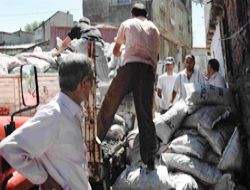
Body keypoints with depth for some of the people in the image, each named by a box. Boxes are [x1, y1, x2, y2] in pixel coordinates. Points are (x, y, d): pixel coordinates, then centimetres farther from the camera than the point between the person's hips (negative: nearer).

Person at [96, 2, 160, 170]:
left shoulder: (127, 24, 21)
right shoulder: (155, 29, 28)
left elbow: (115, 51, 31)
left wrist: (120, 53, 54)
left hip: (130, 66, -2)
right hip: (149, 70, 3)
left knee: (109, 106, 6)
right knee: (146, 115, 4)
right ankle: (150, 159, 3)